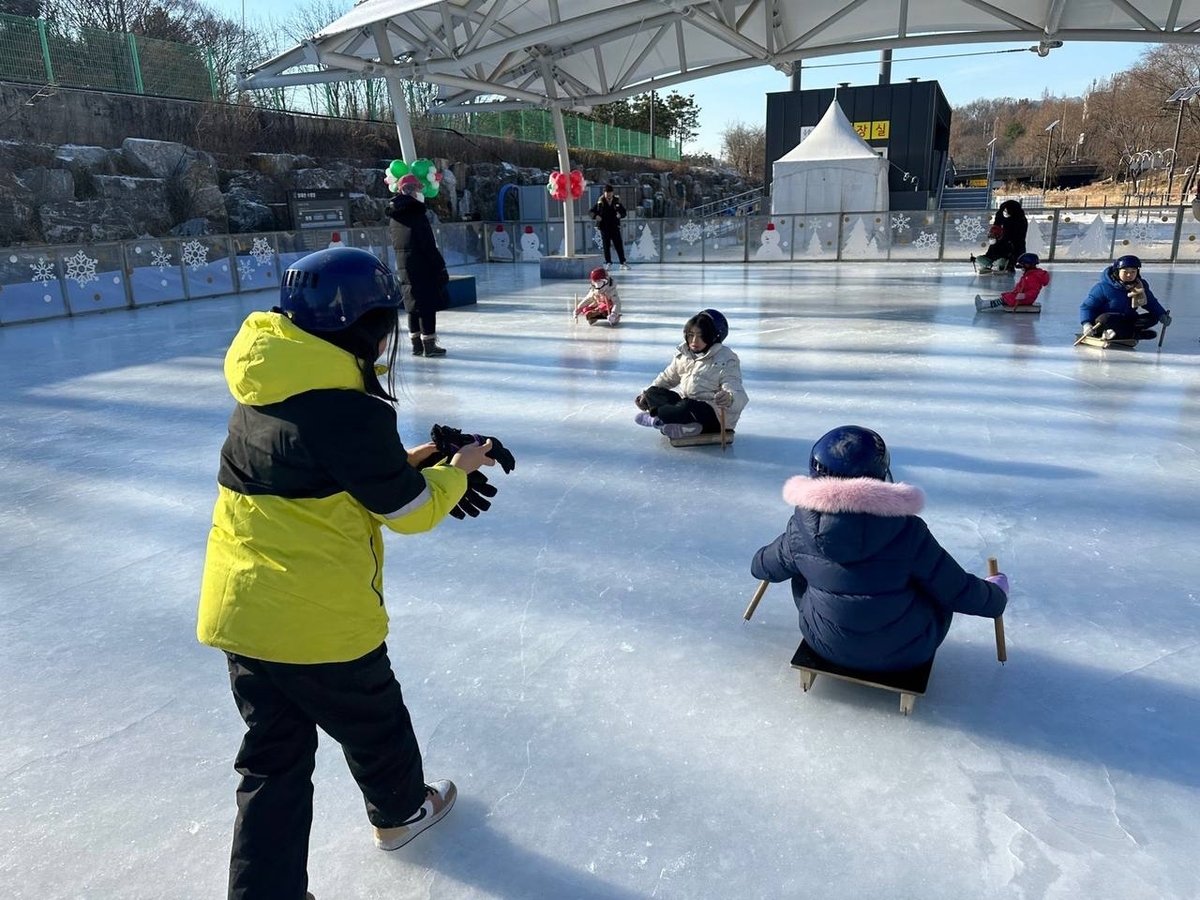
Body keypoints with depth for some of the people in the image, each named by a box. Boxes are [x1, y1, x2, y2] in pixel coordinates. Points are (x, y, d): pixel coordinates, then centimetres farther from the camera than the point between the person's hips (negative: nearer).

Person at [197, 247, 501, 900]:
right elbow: (411, 512, -12)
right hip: (318, 619, -6)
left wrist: (404, 461, 12)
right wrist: (457, 472, 7)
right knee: (372, 721, 22)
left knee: (274, 758, 18)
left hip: (236, 607, 7)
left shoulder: (262, 389, 4)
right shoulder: (354, 412, -22)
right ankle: (401, 811, 47)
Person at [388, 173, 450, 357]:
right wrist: (440, 266, -12)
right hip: (423, 267, -9)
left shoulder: (396, 216, 11)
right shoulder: (416, 214, -15)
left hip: (404, 267, 9)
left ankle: (417, 345, 19)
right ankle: (429, 345, 0)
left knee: (414, 305, 14)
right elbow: (428, 245, -18)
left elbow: (397, 245, 16)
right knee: (428, 305, -3)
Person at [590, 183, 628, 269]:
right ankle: (608, 263, 13)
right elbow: (592, 211, 1)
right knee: (606, 246, 4)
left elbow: (623, 212, 8)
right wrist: (596, 216, -20)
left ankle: (623, 263, 6)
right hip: (604, 227, -1)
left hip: (615, 227, 1)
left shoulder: (616, 201, 3)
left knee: (619, 245, 1)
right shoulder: (600, 202, 0)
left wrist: (620, 215, -14)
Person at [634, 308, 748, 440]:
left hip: (715, 415, -8)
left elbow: (739, 395, -24)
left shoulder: (726, 361, -13)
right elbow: (668, 378, 22)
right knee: (653, 393, -9)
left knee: (689, 407, -39)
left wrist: (729, 398, -49)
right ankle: (685, 425, -30)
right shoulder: (683, 353, 5)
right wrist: (646, 394, 11)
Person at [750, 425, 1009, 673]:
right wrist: (995, 597, 11)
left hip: (826, 646, 2)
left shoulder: (803, 527, -16)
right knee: (942, 586, 20)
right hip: (905, 652, -1)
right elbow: (956, 589, -11)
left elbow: (765, 567, 5)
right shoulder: (907, 531, -24)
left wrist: (759, 564, 30)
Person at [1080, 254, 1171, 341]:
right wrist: (1087, 324, -28)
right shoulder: (1103, 287, -15)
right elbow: (1086, 306, -12)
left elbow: (1151, 302, 17)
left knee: (1152, 318, -13)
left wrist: (1162, 315, 0)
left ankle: (1117, 334, -25)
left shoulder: (1141, 286, 2)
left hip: (1127, 321, 6)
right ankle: (1135, 334, -25)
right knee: (1105, 318, -39)